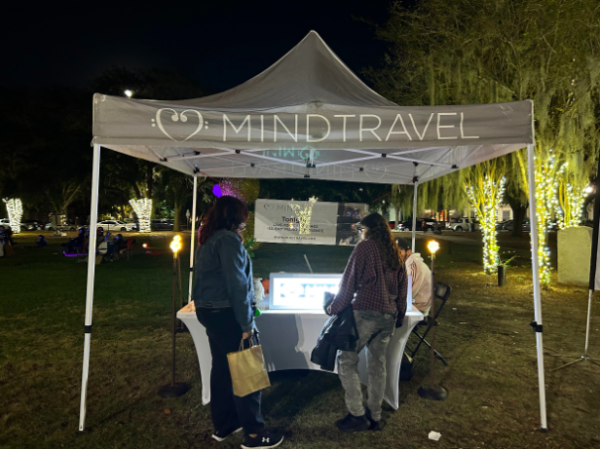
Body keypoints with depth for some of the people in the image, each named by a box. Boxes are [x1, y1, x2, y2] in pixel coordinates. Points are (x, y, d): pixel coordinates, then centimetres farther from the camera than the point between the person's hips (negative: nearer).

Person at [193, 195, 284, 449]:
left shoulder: (208, 240, 13)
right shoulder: (229, 239, -16)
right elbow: (236, 284, -20)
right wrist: (246, 323, -18)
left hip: (209, 311, 10)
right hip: (226, 313, -9)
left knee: (222, 367, 17)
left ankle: (223, 425, 29)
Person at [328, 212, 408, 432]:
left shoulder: (365, 247, -5)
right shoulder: (394, 252, 14)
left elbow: (349, 283, -8)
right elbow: (402, 287, 17)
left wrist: (335, 308, 2)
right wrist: (399, 315, 24)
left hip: (366, 313, -7)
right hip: (388, 316, 7)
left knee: (346, 359, 3)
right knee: (377, 364, 14)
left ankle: (357, 415, 3)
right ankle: (375, 416, 22)